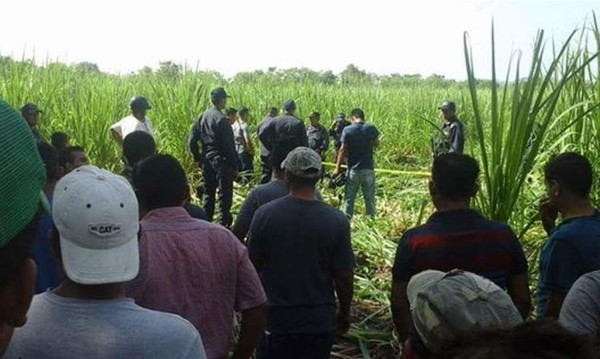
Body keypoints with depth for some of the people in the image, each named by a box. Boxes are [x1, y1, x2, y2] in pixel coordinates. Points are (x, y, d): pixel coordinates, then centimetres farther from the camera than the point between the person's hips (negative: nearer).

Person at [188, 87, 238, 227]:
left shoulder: (203, 116, 4)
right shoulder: (222, 119, -16)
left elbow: (192, 141, 6)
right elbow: (229, 145, -16)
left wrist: (198, 159, 16)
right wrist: (234, 166, -9)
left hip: (207, 161, 7)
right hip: (222, 162, -7)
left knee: (208, 193, 16)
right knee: (225, 195, 1)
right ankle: (225, 225, 3)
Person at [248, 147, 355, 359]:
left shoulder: (265, 214, -12)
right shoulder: (336, 221, -13)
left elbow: (253, 266, -3)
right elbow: (344, 276, -8)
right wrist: (344, 314, 9)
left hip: (274, 319, 0)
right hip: (319, 321, 0)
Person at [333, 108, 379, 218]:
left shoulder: (347, 130, -8)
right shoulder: (371, 129, -5)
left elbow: (343, 150, -7)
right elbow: (376, 144, 11)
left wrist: (337, 168, -2)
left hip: (353, 169, -1)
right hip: (368, 169, 1)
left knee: (349, 198, 9)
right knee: (369, 198, 9)